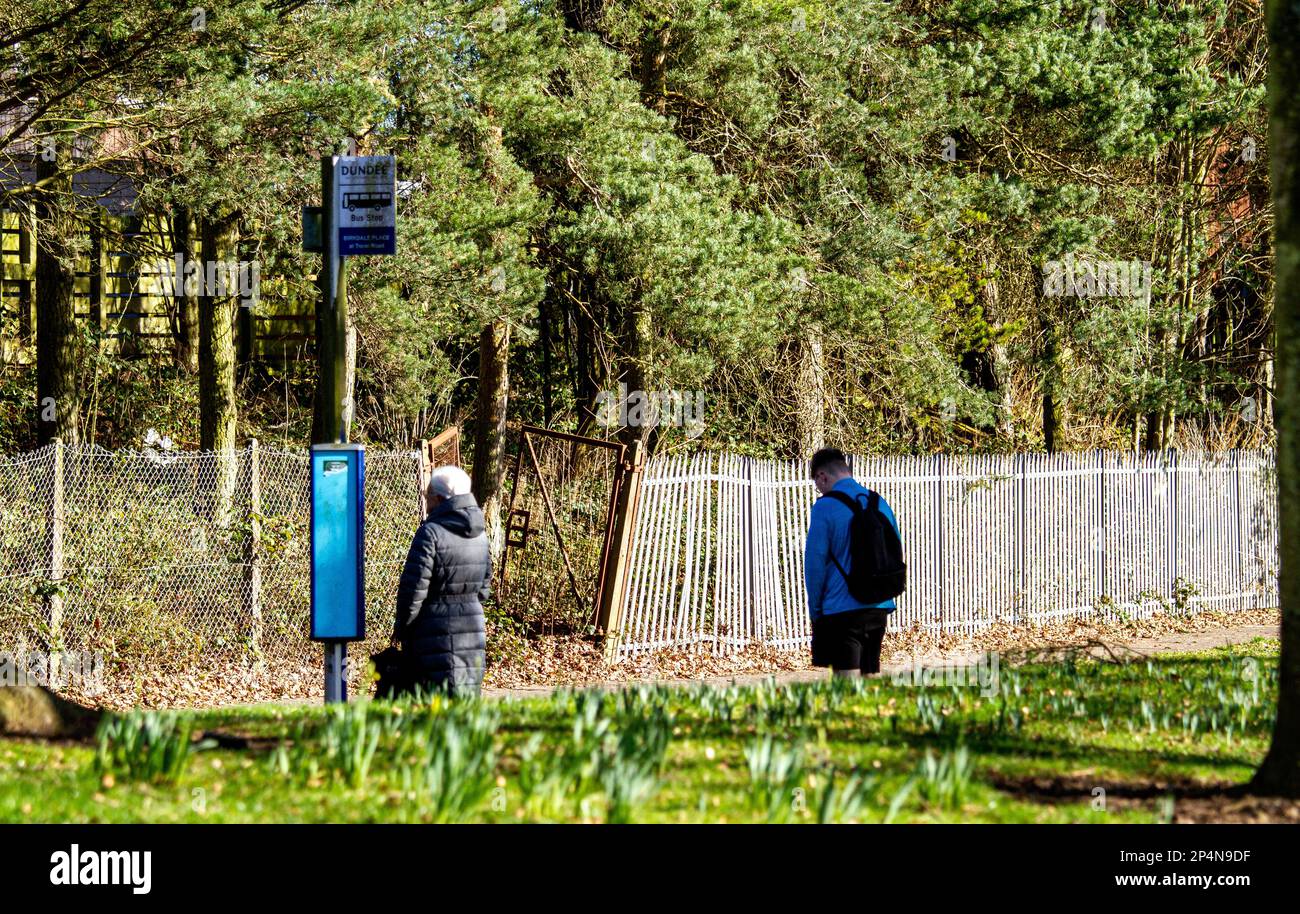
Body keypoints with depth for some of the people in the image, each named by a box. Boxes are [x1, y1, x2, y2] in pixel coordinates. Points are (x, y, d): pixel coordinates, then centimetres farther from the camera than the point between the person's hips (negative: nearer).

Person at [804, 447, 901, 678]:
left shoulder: (825, 508, -10)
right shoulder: (880, 504, 9)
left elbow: (814, 563, -9)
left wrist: (815, 611, 1)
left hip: (842, 610, -6)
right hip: (879, 609, 6)